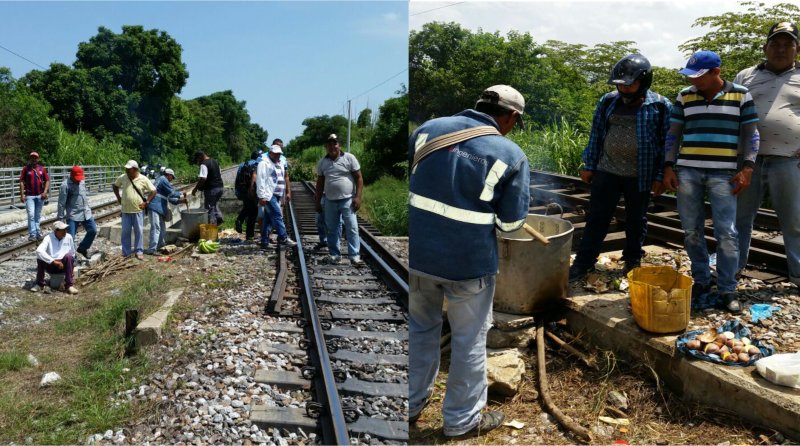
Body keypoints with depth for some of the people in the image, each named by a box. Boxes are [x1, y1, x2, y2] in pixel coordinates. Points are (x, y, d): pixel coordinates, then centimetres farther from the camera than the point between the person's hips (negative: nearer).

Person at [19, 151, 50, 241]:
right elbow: (22, 182, -1)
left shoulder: (42, 168, 6)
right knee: (31, 215, -9)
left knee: (38, 216, 11)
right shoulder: (26, 168, 0)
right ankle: (32, 234, -6)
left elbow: (47, 180, 8)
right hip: (29, 196, -3)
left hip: (40, 196, 3)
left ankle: (38, 233, 18)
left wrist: (45, 192, -5)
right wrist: (22, 195, -8)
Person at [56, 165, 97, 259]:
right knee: (70, 237, -5)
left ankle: (82, 248, 26)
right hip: (73, 216, -7)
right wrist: (60, 217, -13)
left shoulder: (82, 182, 8)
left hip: (86, 213, 7)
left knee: (93, 231, 7)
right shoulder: (65, 186, -14)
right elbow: (61, 203, -13)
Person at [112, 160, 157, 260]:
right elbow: (115, 186, 19)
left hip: (138, 210, -2)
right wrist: (118, 197, 10)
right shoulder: (123, 178, 0)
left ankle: (139, 252, 12)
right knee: (125, 232, 5)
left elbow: (153, 191, 0)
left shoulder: (143, 179, -6)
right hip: (126, 210, 2)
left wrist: (147, 202, -5)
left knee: (138, 231, 3)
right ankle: (126, 253, 13)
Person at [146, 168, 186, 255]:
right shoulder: (163, 180, -5)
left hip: (160, 208, 11)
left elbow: (169, 198, 25)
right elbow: (172, 193, -10)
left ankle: (161, 246, 26)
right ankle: (152, 249, -16)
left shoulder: (162, 180, 26)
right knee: (155, 228, -14)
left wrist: (180, 201, 17)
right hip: (155, 207, -11)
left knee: (162, 228, 16)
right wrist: (180, 194, 7)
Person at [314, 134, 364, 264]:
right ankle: (334, 254, 19)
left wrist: (358, 197, -10)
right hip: (330, 201, 4)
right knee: (332, 229, 9)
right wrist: (318, 202, 12)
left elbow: (359, 178, -3)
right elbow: (320, 183, 14)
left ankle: (354, 256, -1)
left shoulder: (349, 158, -3)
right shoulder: (322, 162, 7)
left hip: (347, 200, -3)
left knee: (352, 228, -5)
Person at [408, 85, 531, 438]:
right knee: (469, 340, 15)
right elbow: (511, 222, -4)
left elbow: (405, 182, 8)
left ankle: (412, 405, 37)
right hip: (469, 261, -4)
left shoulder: (429, 128, 2)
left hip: (418, 252, 4)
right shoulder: (511, 154, -8)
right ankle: (462, 419, 29)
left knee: (420, 328, 23)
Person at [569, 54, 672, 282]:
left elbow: (667, 143, -2)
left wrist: (660, 176, -5)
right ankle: (583, 263, 9)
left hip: (640, 176, -2)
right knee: (597, 218, 3)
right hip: (606, 171, 2)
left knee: (636, 221, 11)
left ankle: (632, 262, 26)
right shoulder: (608, 101, 4)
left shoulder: (660, 106, -5)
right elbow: (596, 134, 9)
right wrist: (589, 165, 8)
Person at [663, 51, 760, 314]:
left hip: (723, 174, -2)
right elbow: (674, 134, 11)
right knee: (691, 231, 6)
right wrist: (668, 167, 4)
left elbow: (750, 134, 4)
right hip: (687, 172, 3)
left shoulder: (741, 95, 3)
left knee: (726, 233, -5)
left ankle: (727, 291, 4)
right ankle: (701, 280, 21)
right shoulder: (684, 97, 9)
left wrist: (747, 168, -6)